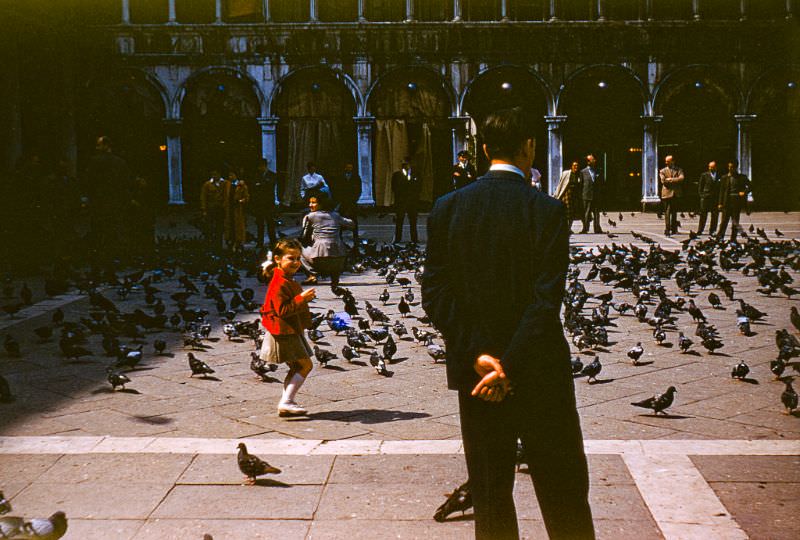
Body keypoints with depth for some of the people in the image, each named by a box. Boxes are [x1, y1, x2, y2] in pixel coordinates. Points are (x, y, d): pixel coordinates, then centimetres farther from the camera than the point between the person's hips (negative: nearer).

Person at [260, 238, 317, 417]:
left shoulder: (288, 280, 14)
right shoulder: (279, 283, -20)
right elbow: (282, 310, -27)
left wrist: (305, 297, 14)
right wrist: (301, 298, -29)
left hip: (292, 330, 11)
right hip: (285, 332, -11)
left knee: (296, 368, 13)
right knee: (305, 364, -9)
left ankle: (286, 404, 17)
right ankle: (286, 402, -11)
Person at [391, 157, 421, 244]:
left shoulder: (415, 174, 11)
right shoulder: (397, 175, 6)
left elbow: (419, 187, 10)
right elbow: (394, 188, 1)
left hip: (412, 201, 1)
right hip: (400, 201, -1)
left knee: (413, 222, 2)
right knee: (398, 221, -1)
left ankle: (414, 239, 7)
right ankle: (397, 239, 6)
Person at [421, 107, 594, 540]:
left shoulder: (446, 208, -1)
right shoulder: (546, 210, -11)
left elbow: (435, 295, -5)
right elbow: (546, 300, -18)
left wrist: (478, 355, -10)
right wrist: (509, 368, -16)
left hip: (474, 374, 3)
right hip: (540, 374, -3)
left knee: (489, 494, 13)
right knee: (565, 494, 10)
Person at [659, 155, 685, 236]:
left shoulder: (679, 170, 12)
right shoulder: (663, 171, 9)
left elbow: (681, 178, -7)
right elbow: (663, 181, -7)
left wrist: (671, 179, -13)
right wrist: (675, 181, -9)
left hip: (676, 194, 2)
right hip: (667, 193, -2)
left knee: (674, 212, 8)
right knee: (667, 213, -8)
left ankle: (673, 229, 17)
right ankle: (667, 230, -10)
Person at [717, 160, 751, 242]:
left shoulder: (742, 177, 6)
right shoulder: (725, 178, 8)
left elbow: (750, 186, 9)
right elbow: (721, 191, 6)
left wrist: (744, 192, -10)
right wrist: (720, 203, -1)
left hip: (737, 201, 0)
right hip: (727, 201, 0)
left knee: (735, 220, 3)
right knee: (725, 219, -5)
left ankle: (733, 238, 7)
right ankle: (720, 235, -1)